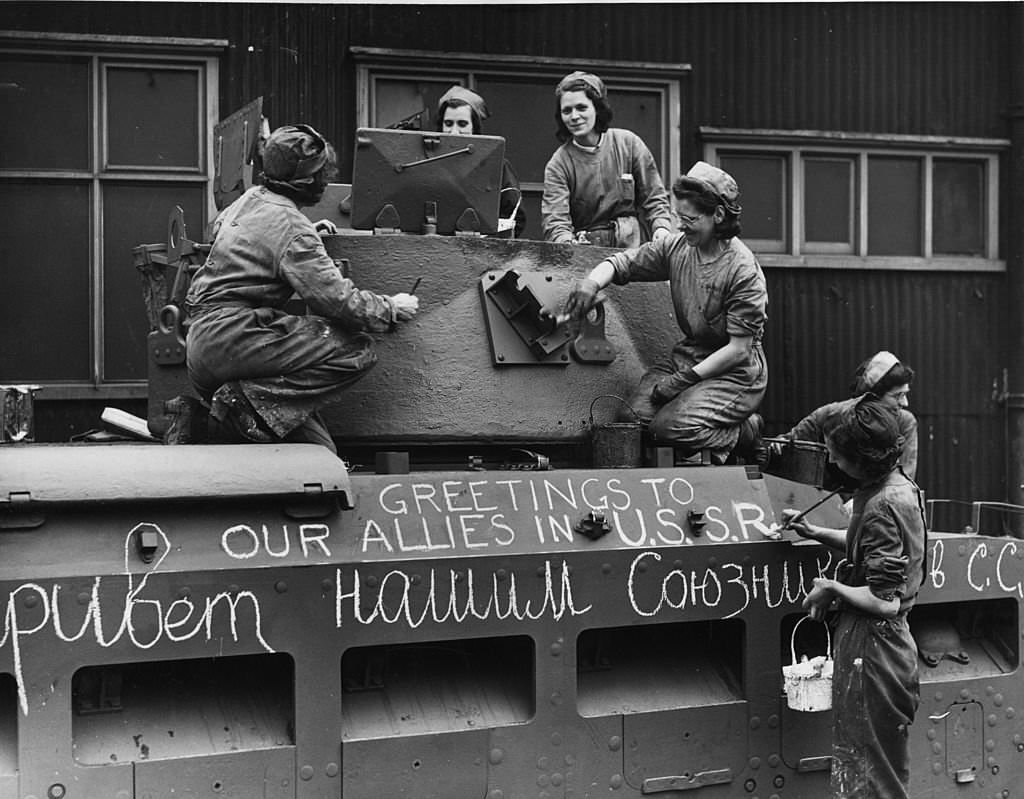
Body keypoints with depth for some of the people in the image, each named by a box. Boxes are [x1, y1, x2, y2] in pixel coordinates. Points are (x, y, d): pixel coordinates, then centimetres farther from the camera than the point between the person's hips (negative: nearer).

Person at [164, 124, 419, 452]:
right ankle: (253, 400, -16)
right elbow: (336, 299, -13)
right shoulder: (293, 229, -11)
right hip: (232, 336, -9)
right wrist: (391, 310, 4)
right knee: (356, 350, -15)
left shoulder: (250, 198, 16)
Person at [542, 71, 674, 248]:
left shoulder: (628, 143, 6)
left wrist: (662, 226, -9)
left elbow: (654, 196, 10)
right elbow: (555, 222, -9)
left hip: (633, 245, 0)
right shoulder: (558, 165, 1)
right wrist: (568, 244, -31)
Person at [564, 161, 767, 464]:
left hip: (735, 373, -7)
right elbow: (621, 263, 6)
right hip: (688, 356, 7)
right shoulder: (677, 247, -2)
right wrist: (592, 282, -17)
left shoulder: (743, 271, -20)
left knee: (668, 426, -27)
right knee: (635, 414, -16)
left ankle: (739, 433, 2)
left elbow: (738, 349, -19)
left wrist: (686, 378, -22)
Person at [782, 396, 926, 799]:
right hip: (882, 640, 10)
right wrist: (814, 532, 15)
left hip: (870, 645, -10)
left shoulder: (884, 505, -23)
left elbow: (884, 602, -26)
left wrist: (831, 588, -12)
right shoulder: (900, 486, 7)